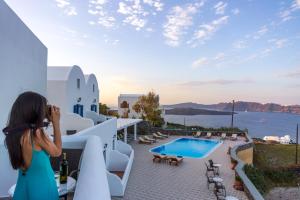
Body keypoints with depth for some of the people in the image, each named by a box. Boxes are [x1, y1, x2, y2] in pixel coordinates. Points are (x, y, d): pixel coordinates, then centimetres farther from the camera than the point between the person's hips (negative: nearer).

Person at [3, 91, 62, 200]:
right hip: (42, 185, -6)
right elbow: (56, 152, -11)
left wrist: (48, 121, 3)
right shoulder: (36, 132, -25)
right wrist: (56, 123, -10)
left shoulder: (14, 133, -3)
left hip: (24, 183, 7)